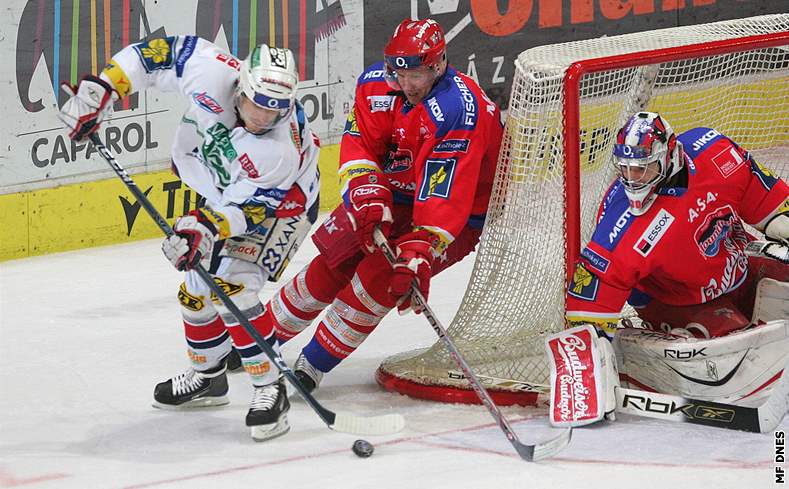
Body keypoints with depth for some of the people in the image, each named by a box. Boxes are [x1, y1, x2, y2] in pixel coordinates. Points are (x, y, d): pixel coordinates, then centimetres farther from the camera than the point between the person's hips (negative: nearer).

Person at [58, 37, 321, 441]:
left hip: (280, 206, -7)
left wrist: (209, 228, -51)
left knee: (233, 287, -24)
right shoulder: (214, 75, -31)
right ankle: (208, 376, 35)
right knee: (196, 289, 12)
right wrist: (102, 87, -22)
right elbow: (162, 52, -18)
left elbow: (245, 211, -34)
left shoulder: (280, 151, -40)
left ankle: (270, 389, -15)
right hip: (227, 192, 7)